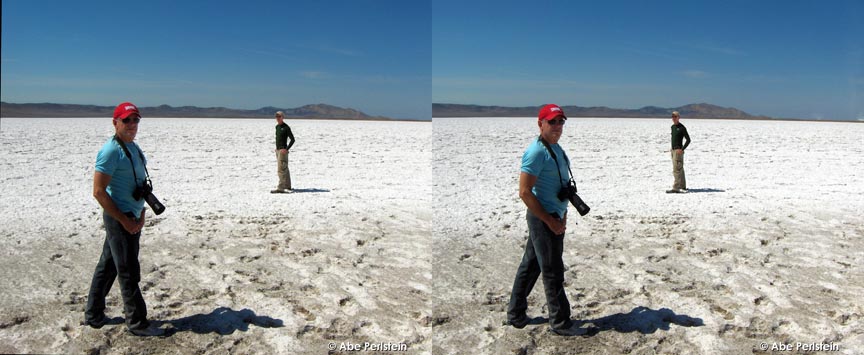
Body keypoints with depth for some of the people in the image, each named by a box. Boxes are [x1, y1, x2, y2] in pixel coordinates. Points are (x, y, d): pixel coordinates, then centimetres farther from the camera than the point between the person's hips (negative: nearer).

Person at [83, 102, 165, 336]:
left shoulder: (134, 148, 13)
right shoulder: (111, 151, -16)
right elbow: (98, 191, -19)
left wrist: (141, 214, 9)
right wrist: (124, 220, -17)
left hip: (132, 218, 9)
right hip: (118, 219, -9)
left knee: (107, 266, 17)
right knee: (129, 272, -2)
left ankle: (93, 315, 29)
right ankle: (137, 323, 7)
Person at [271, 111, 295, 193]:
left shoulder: (286, 127, -11)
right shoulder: (277, 127, 13)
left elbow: (292, 139, -13)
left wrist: (286, 149, -19)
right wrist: (277, 148, 16)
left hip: (283, 150, -9)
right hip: (278, 150, 9)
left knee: (281, 170, -13)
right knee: (285, 169, 16)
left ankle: (280, 188, -16)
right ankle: (288, 186, 25)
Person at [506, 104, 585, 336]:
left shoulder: (556, 149, 13)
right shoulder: (536, 152, -17)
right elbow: (524, 192, -21)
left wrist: (563, 216, 13)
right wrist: (550, 221, -18)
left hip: (554, 217, 9)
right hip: (542, 219, -9)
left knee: (530, 266, 16)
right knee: (553, 272, -1)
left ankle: (516, 314, 26)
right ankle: (560, 323, 10)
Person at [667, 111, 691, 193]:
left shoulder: (682, 128, -11)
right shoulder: (672, 127, 13)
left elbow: (688, 140, -12)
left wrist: (682, 149, -17)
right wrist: (672, 148, 14)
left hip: (678, 151, -9)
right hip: (673, 150, 9)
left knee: (676, 170, -13)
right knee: (680, 169, 16)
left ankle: (675, 188, -15)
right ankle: (683, 186, 26)